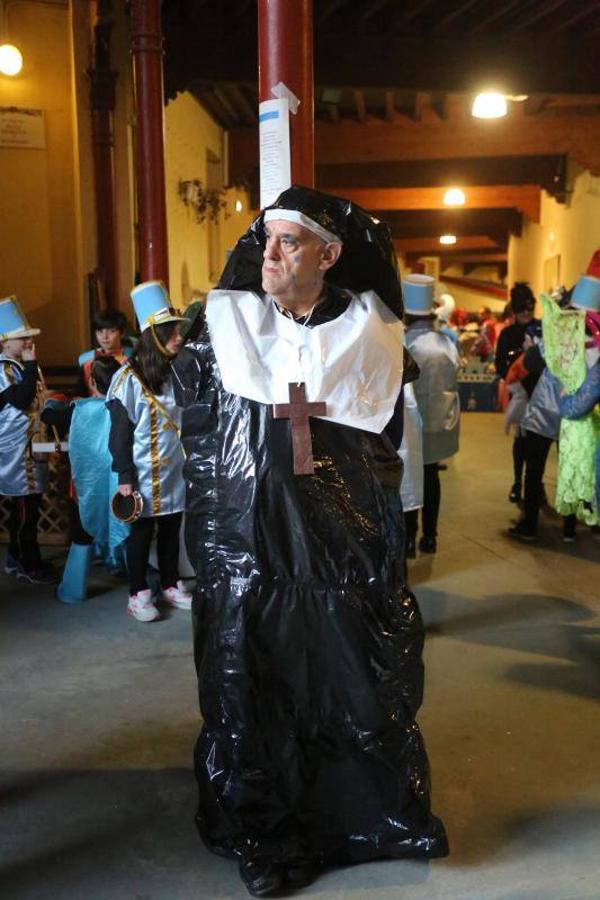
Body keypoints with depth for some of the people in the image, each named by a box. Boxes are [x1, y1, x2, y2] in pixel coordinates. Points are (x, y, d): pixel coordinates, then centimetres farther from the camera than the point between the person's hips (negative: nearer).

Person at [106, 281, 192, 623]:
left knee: (171, 530, 14)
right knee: (142, 533, 5)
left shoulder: (176, 372, 5)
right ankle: (139, 595, 15)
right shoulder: (129, 378, -12)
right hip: (145, 473, -5)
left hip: (175, 471, 5)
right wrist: (125, 476, -14)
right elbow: (120, 432, -11)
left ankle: (171, 586, 27)